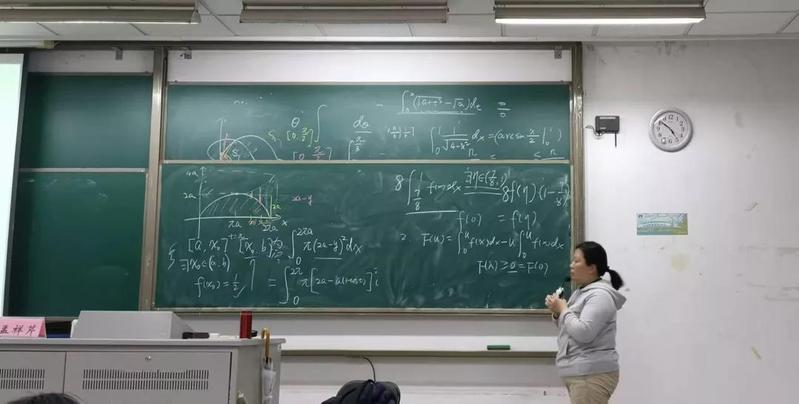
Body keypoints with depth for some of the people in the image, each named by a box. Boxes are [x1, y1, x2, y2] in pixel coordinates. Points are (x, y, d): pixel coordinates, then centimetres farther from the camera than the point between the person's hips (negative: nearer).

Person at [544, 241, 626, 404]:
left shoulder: (600, 295, -15)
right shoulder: (580, 292, 16)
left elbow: (583, 333, -25)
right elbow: (569, 330, 22)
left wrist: (563, 309, -13)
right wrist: (557, 312, 4)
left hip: (592, 375, -10)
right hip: (578, 374, 10)